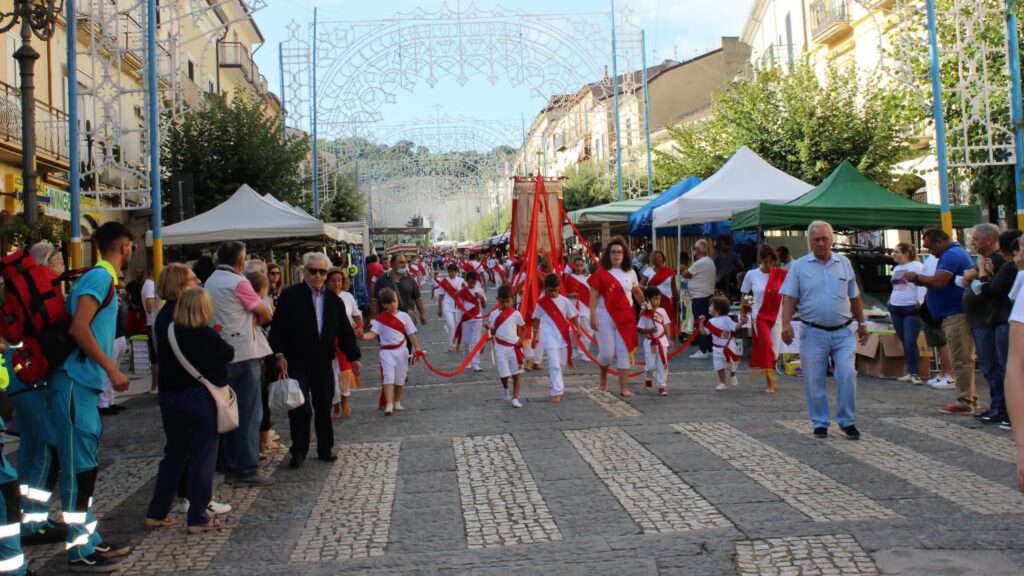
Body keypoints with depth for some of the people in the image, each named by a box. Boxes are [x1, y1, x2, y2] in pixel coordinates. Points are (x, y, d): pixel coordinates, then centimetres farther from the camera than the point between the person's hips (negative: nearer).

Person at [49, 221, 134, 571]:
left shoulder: (100, 277, 17)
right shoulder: (101, 277, -11)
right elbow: (78, 328, -21)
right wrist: (112, 369, -19)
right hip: (74, 382, -10)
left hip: (84, 382, 10)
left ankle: (90, 541, 21)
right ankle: (80, 551, 0)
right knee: (79, 464, -6)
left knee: (85, 462, 13)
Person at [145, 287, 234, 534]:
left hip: (170, 400, 6)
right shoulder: (208, 336, -14)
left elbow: (161, 357, 13)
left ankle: (157, 513, 22)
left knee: (173, 455, 18)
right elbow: (229, 354, 0)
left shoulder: (168, 335, 1)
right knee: (202, 458, 2)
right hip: (202, 400, -6)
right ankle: (198, 517, 2)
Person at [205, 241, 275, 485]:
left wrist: (249, 319, 3)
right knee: (249, 414, -3)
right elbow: (266, 314, -8)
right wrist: (256, 321, 11)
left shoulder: (209, 283, 12)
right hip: (244, 354, -8)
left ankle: (230, 468, 17)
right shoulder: (238, 282, -12)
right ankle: (248, 469, -2)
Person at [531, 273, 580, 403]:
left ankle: (559, 387, 36)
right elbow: (536, 319, 7)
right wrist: (535, 336, 9)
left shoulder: (564, 301, 1)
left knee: (561, 363, 14)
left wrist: (578, 328, -5)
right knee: (554, 364, -11)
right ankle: (557, 392, -12)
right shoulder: (542, 302, -2)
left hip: (563, 336, 3)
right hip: (549, 338, -3)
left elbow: (572, 316, 8)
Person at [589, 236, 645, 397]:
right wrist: (593, 316, -12)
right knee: (607, 353, -2)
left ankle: (624, 388, 6)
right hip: (606, 317, -3)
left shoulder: (630, 273, 7)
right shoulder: (601, 272, -5)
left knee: (624, 352, 1)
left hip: (625, 317, 3)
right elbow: (594, 296, -6)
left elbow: (637, 292, 21)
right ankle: (603, 375, 30)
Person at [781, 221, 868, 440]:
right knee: (814, 381, 3)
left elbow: (854, 297, 16)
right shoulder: (799, 267, 1)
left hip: (843, 332, 2)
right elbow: (789, 298, -4)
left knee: (847, 375, -7)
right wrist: (786, 324, -16)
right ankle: (820, 423, 17)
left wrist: (862, 323, 17)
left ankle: (846, 421, 8)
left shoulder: (844, 263, 9)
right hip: (813, 333, -1)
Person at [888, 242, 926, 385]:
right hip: (895, 308, 8)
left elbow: (922, 285, -14)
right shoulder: (896, 269, 19)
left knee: (910, 342, -12)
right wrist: (891, 299, 19)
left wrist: (920, 301, -23)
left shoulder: (917, 266, -6)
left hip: (911, 309, -8)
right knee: (904, 342, 7)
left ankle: (915, 374, -9)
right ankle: (910, 372, 11)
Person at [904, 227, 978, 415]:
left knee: (961, 360, -8)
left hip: (956, 314, -11)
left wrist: (916, 278, -9)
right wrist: (920, 280, 5)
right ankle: (969, 399, 19)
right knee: (964, 359, 14)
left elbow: (938, 282, -24)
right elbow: (942, 282, 20)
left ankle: (964, 402, -5)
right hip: (956, 313, 11)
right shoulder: (957, 252, 21)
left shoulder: (952, 255, -14)